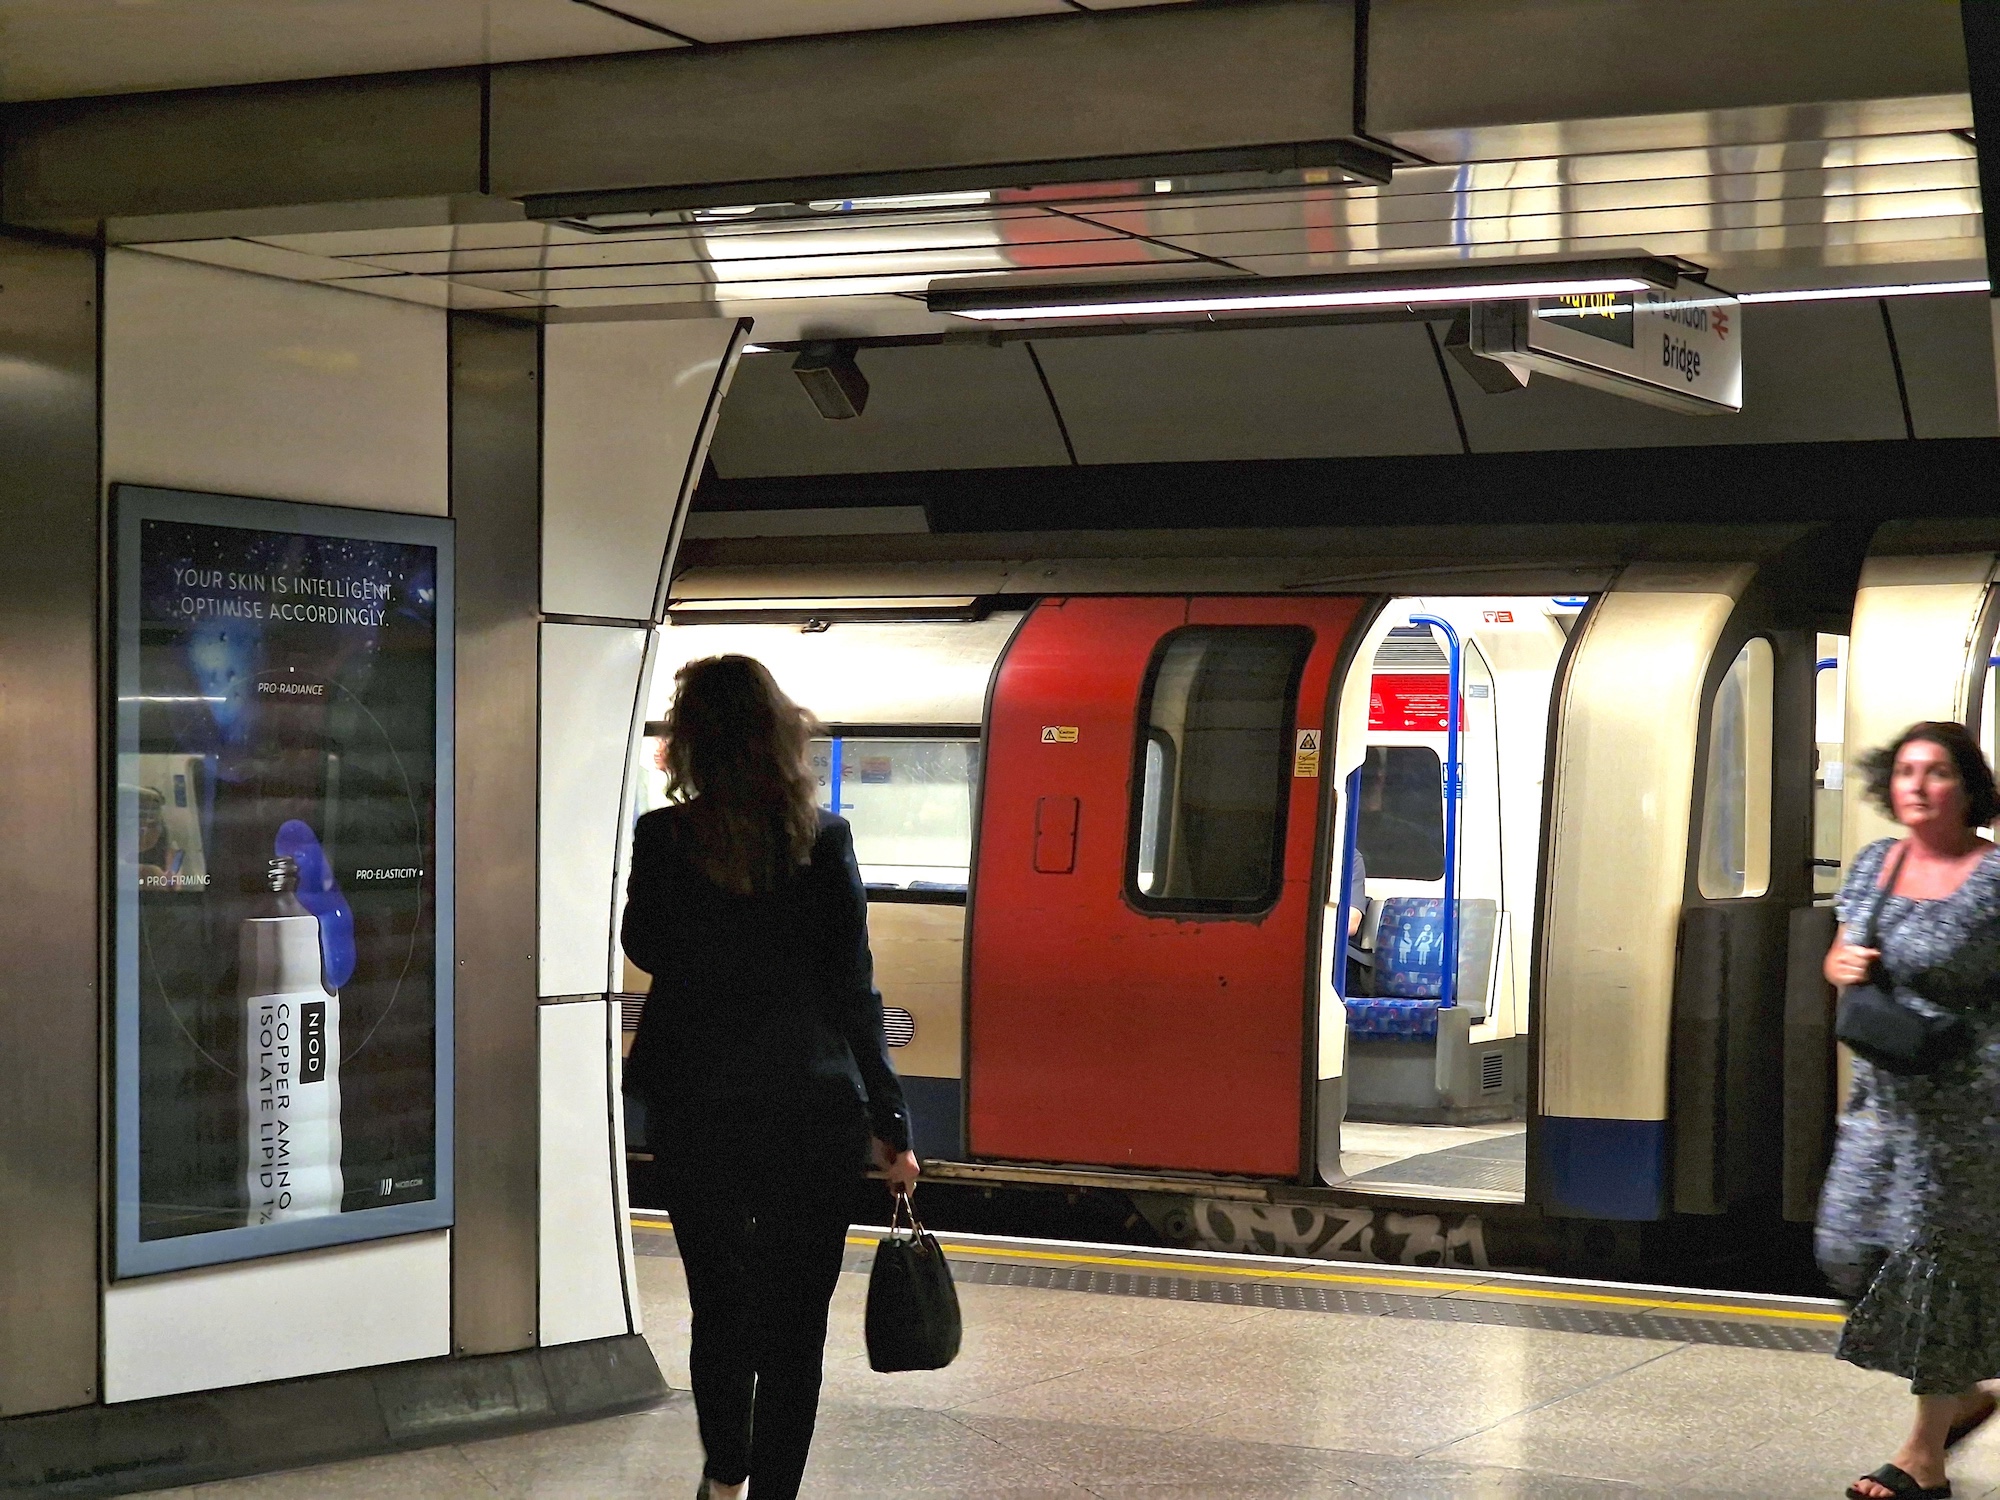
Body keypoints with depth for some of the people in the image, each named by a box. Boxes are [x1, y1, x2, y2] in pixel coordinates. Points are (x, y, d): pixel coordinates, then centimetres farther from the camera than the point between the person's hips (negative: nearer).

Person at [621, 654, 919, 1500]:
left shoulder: (663, 837, -7)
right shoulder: (822, 841, -7)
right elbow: (854, 992, -6)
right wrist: (891, 1125, 0)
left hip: (694, 1109, 1)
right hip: (813, 1109, -1)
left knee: (716, 1302, 19)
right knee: (796, 1319, 7)